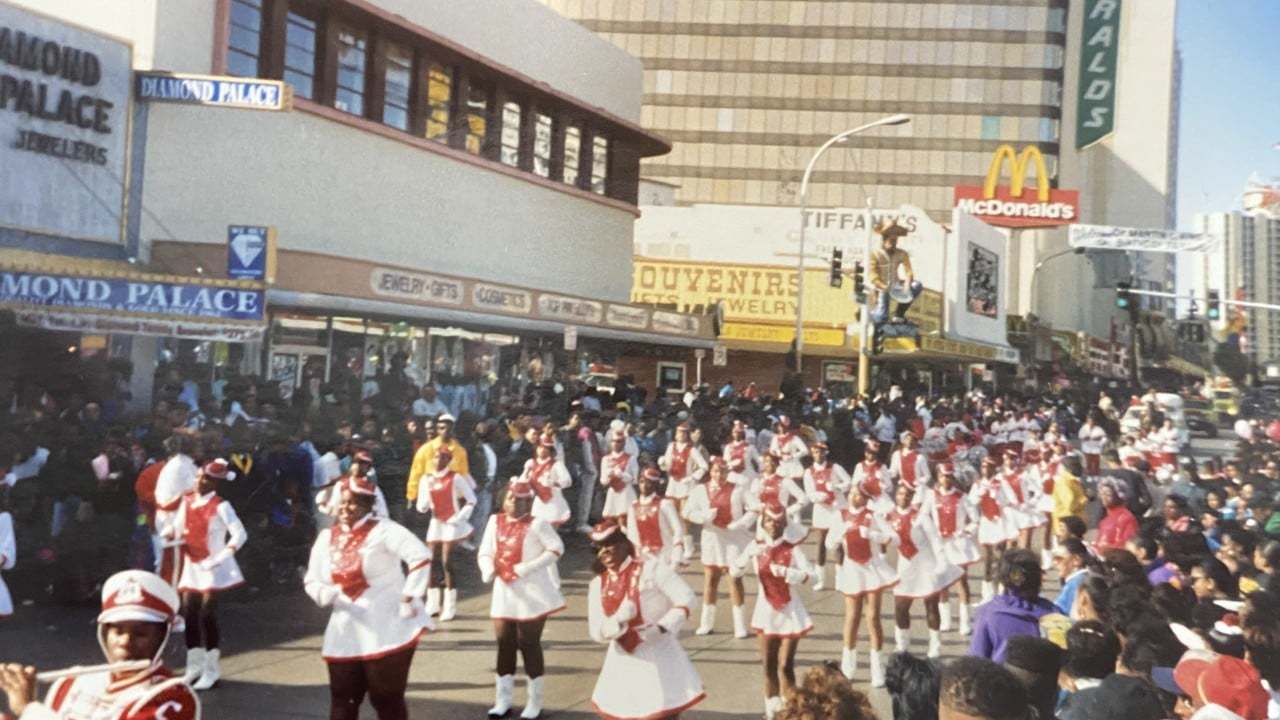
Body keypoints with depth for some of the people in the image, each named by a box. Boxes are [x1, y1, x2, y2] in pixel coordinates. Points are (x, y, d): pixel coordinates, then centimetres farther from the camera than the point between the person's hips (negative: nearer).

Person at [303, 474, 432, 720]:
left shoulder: (382, 530, -10)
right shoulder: (327, 537, 7)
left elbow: (421, 556, -19)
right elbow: (312, 580, 11)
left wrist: (409, 598, -19)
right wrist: (326, 594, -11)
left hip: (388, 631, -5)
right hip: (346, 633, 5)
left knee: (387, 699, 3)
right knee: (343, 700, 10)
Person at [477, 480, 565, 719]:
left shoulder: (536, 524, -9)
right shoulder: (495, 521, 5)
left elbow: (557, 548, -14)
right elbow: (485, 552, 8)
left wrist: (527, 567, -19)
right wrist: (488, 568, -15)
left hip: (532, 593, -5)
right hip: (504, 591, 5)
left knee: (529, 644, 1)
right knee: (504, 643, 8)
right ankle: (503, 700, 21)